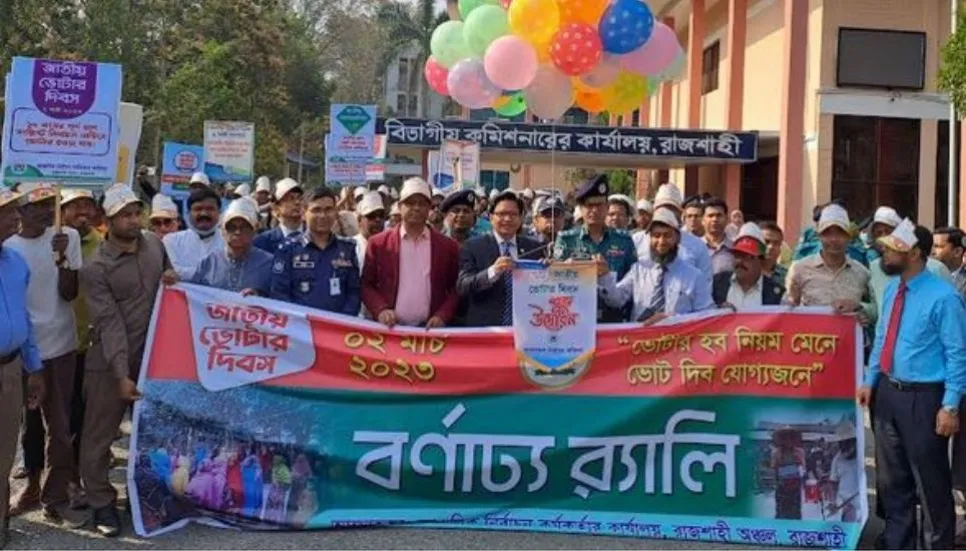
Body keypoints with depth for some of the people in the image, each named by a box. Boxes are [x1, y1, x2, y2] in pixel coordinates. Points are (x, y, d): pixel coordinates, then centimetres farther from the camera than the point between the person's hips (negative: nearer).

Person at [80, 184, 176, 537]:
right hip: (109, 364, -5)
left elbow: (168, 273, 23)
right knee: (99, 437, 3)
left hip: (153, 357, 5)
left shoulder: (155, 244, 2)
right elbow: (109, 323, -20)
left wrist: (172, 278, -3)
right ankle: (102, 503, 16)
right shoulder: (96, 268, -14)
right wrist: (122, 375, -24)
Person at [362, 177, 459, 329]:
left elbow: (456, 289, 8)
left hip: (429, 329, 0)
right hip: (391, 328, 0)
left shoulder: (447, 246, 6)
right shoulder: (378, 244, 4)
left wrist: (442, 316, -7)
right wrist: (381, 309, -9)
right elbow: (366, 285, 7)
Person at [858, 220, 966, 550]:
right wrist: (870, 381, 12)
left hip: (922, 398, -7)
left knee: (930, 482, 4)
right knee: (892, 477, 18)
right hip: (887, 392, 7)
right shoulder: (892, 289, 5)